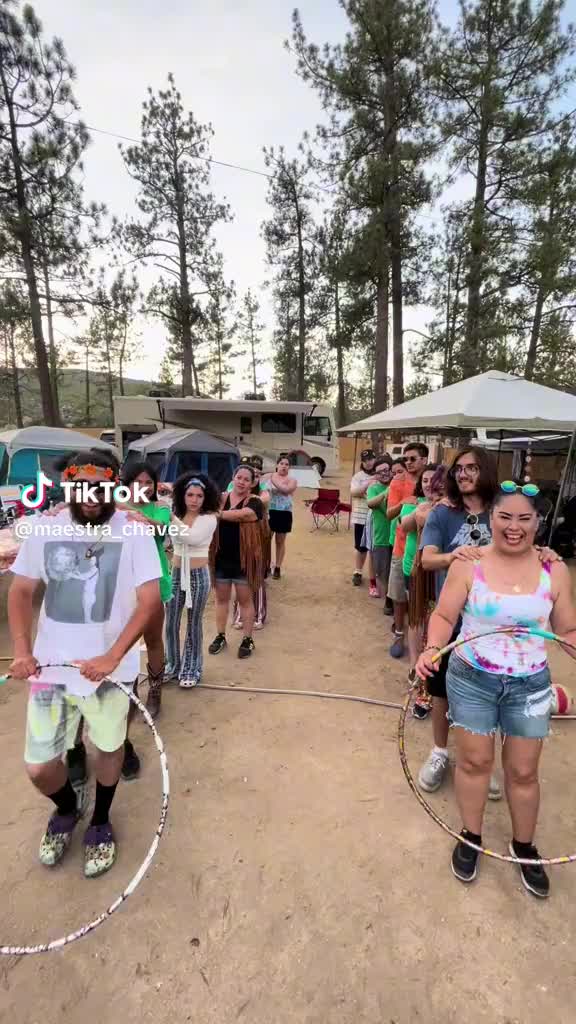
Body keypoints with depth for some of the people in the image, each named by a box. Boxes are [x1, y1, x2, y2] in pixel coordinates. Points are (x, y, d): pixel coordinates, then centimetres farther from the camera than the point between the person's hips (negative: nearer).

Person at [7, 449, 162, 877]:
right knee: (39, 767, 9)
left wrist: (112, 656, -25)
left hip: (110, 665, -2)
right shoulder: (45, 529, -5)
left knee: (109, 747, 16)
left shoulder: (133, 532, -14)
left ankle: (100, 823, 46)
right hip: (51, 666, 2)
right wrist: (22, 651, -7)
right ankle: (66, 810, 45)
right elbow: (21, 591, 5)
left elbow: (150, 601, -17)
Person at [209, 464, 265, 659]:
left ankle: (247, 640, 24)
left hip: (244, 559, -3)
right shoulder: (220, 499, 4)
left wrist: (218, 513, -30)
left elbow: (242, 515, -27)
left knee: (245, 600, 10)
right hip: (221, 557, 3)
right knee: (221, 598, 16)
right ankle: (220, 636, 32)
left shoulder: (254, 502, -8)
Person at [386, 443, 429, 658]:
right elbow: (389, 514, -9)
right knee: (399, 596, 10)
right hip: (402, 547, 1)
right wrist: (403, 503, -27)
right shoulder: (398, 483, -4)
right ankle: (399, 635, 27)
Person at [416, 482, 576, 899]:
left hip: (530, 685, 2)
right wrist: (432, 648, -25)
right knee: (474, 760, 15)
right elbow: (444, 617, -8)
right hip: (472, 680, -1)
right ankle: (471, 836, 40)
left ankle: (524, 847, 43)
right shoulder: (468, 564, -12)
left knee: (524, 770, 16)